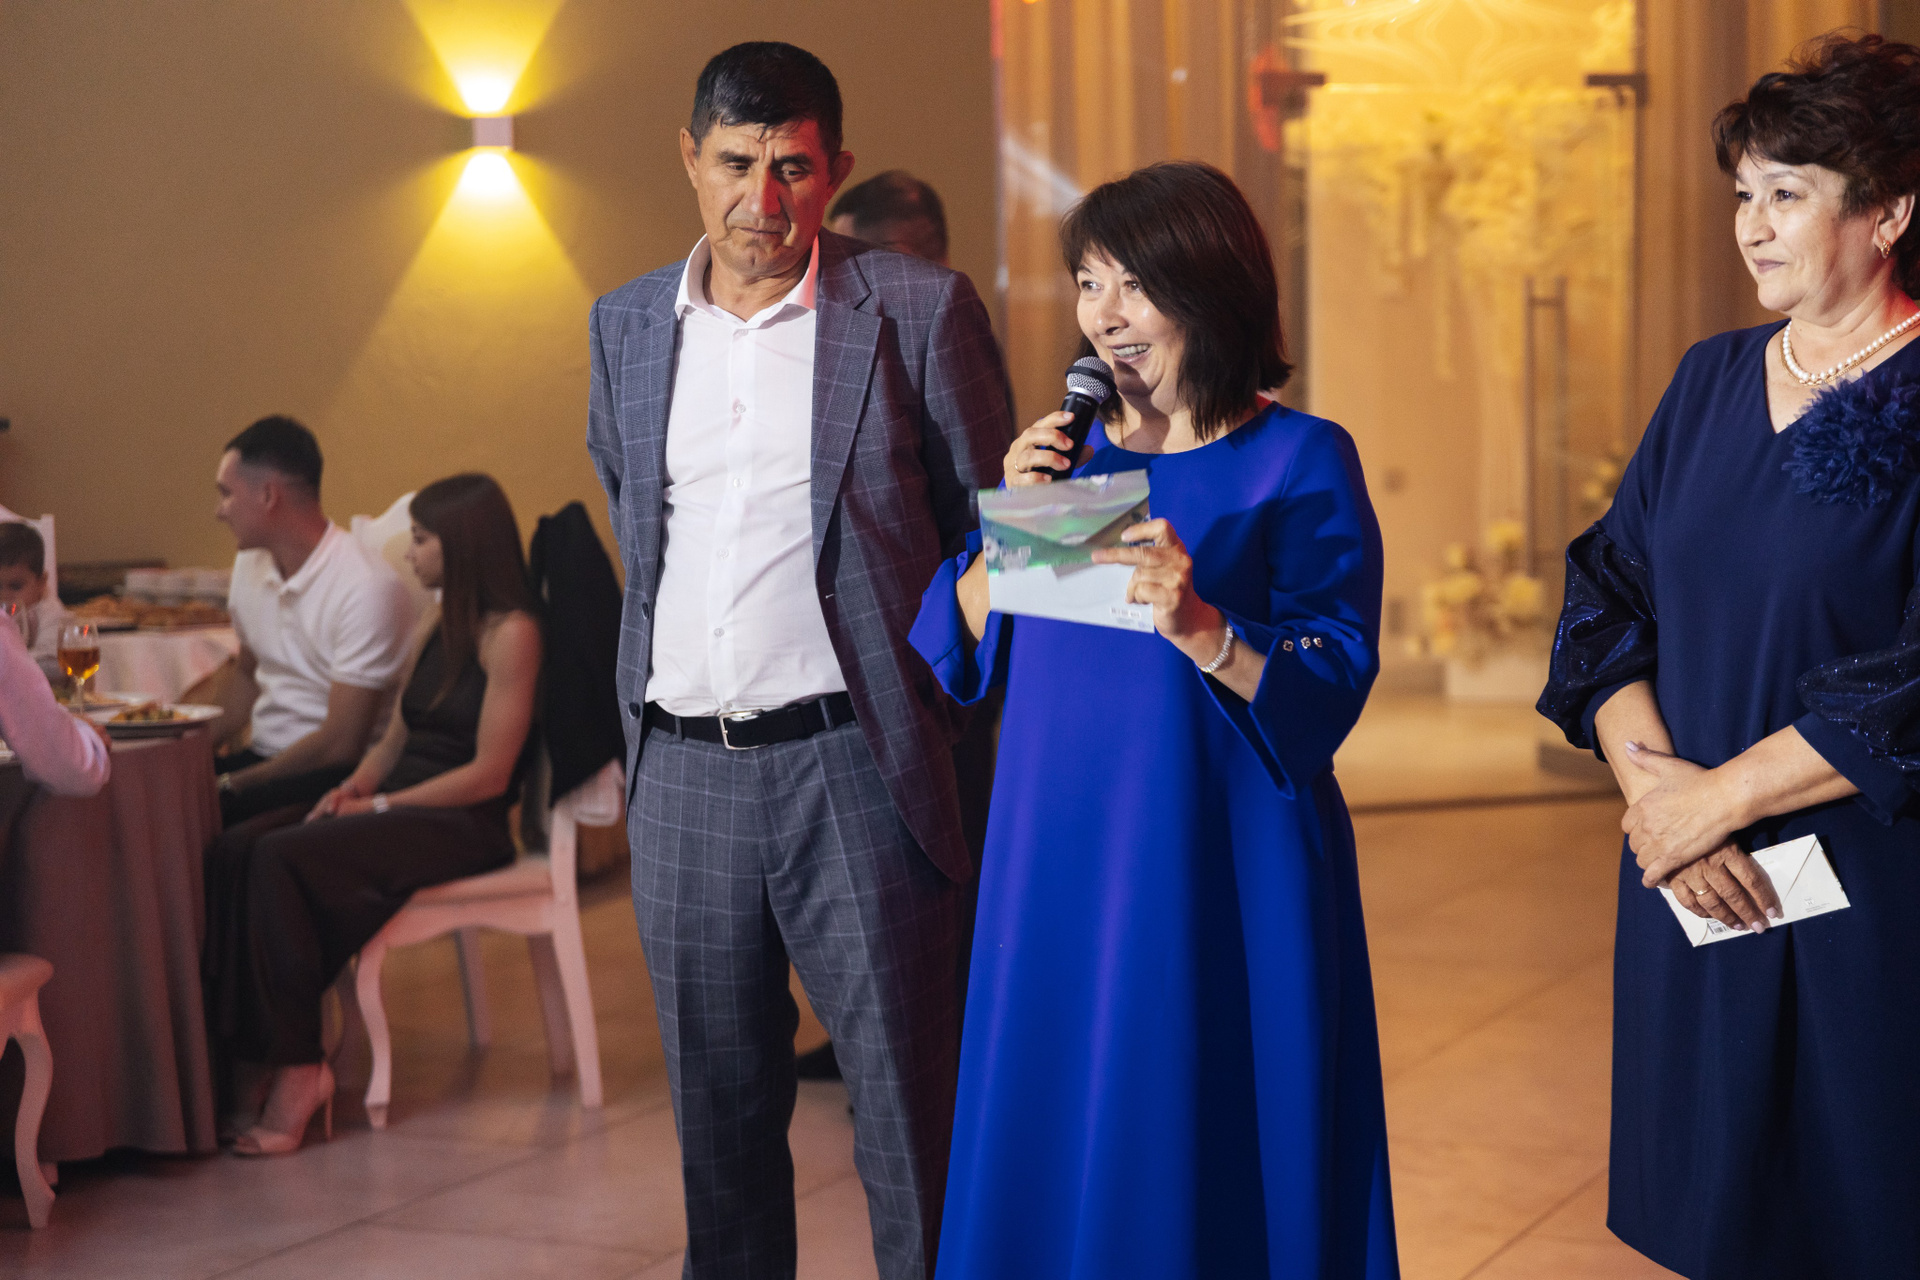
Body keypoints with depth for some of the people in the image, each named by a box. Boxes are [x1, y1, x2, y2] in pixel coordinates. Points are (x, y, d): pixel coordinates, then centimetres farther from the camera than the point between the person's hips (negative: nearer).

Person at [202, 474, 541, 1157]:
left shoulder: (509, 634, -8)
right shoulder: (434, 627, 19)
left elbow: (489, 773, -13)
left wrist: (379, 805, -13)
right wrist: (351, 788, -1)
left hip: (464, 823, -8)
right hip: (398, 805, 8)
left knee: (285, 859, -29)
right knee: (234, 850, -17)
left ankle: (298, 1066, -24)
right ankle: (237, 1056, -26)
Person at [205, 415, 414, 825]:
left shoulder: (365, 588, -19)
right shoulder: (251, 564, 8)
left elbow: (341, 744, -18)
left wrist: (232, 784, -14)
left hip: (334, 775, -8)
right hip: (265, 754, 8)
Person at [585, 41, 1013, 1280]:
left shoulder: (922, 311, -2)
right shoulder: (627, 325, 11)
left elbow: (991, 533, 2)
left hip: (852, 766, -4)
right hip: (682, 771, 4)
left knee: (913, 1119, -1)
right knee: (718, 1116, 14)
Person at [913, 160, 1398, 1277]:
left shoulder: (1301, 461, -5)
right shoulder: (1071, 451, 11)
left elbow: (1330, 684, -13)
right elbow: (962, 644, 8)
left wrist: (1200, 628, -28)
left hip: (1221, 874, -5)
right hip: (1056, 859, 5)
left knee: (1194, 1162, 1)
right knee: (1049, 1159, 11)